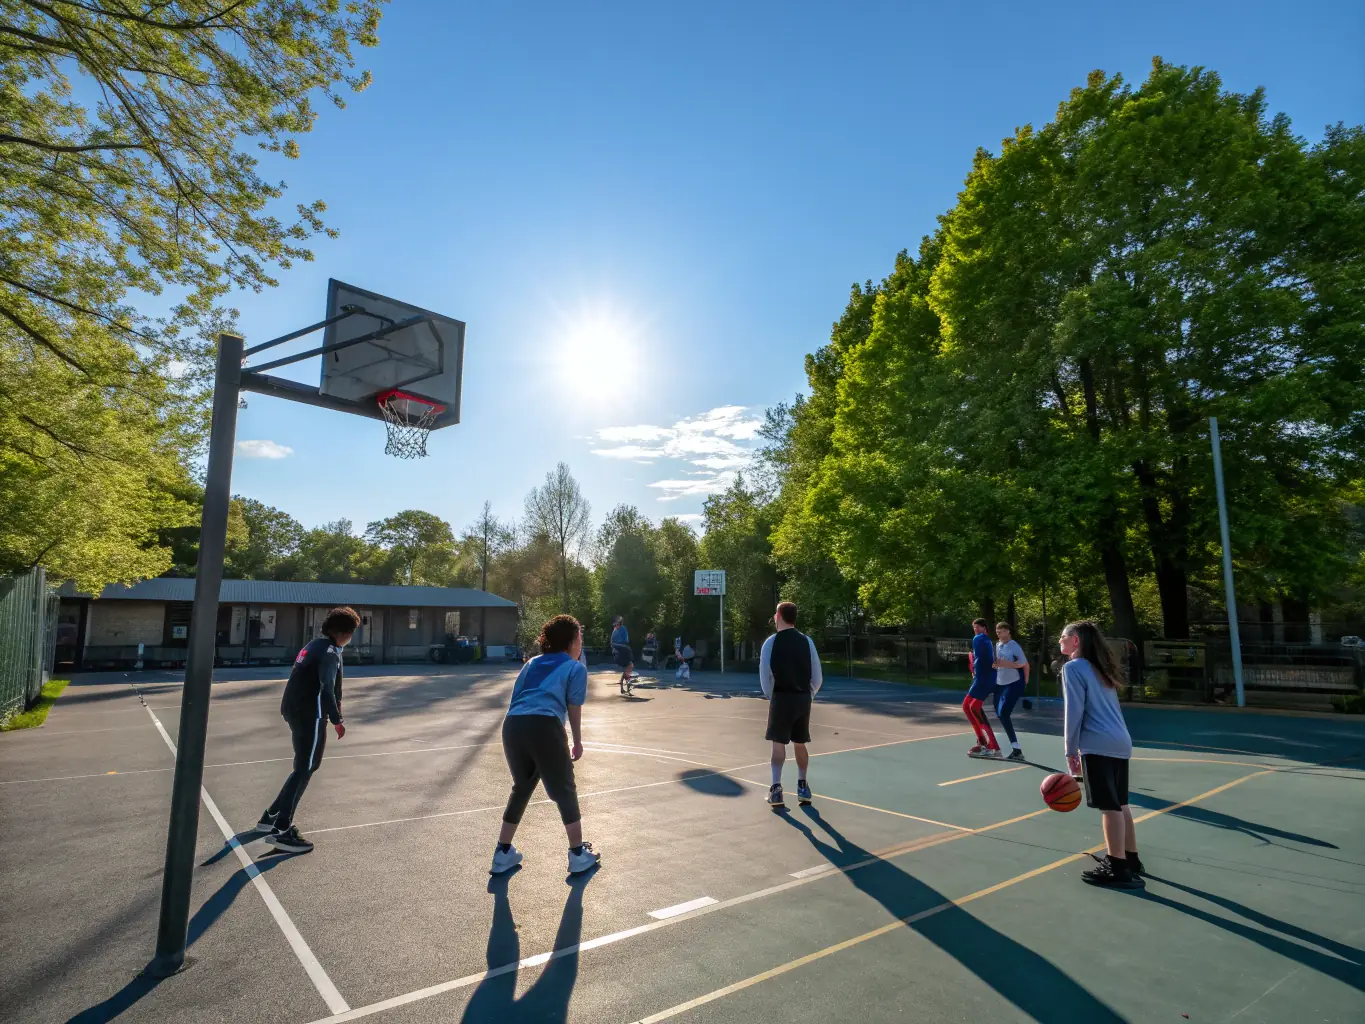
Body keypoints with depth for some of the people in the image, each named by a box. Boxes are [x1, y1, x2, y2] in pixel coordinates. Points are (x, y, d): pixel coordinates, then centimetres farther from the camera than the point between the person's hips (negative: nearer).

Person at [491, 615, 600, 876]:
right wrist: (577, 743, 19)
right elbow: (573, 708, 7)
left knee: (520, 789, 25)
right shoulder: (576, 668, 12)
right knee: (565, 792, 12)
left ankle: (503, 854, 33)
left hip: (512, 725, 6)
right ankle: (578, 855, 22)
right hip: (544, 727, -5)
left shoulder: (532, 663, 27)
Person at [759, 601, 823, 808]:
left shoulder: (771, 642, -7)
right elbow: (817, 676, 3)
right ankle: (802, 787, 24)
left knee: (778, 743, 3)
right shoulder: (807, 641, 2)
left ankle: (776, 789, -1)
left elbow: (765, 675, -5)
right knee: (800, 743, 16)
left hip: (781, 697, -3)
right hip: (803, 698, 4)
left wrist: (770, 696, 10)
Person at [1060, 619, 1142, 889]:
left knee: (1109, 806, -3)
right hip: (1120, 743, 9)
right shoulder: (1099, 668, 20)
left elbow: (1074, 712, -10)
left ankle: (1118, 868, 2)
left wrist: (1071, 751, -3)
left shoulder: (1073, 667, -6)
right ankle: (1130, 859, 26)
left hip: (1098, 746, -9)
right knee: (1119, 804, 16)